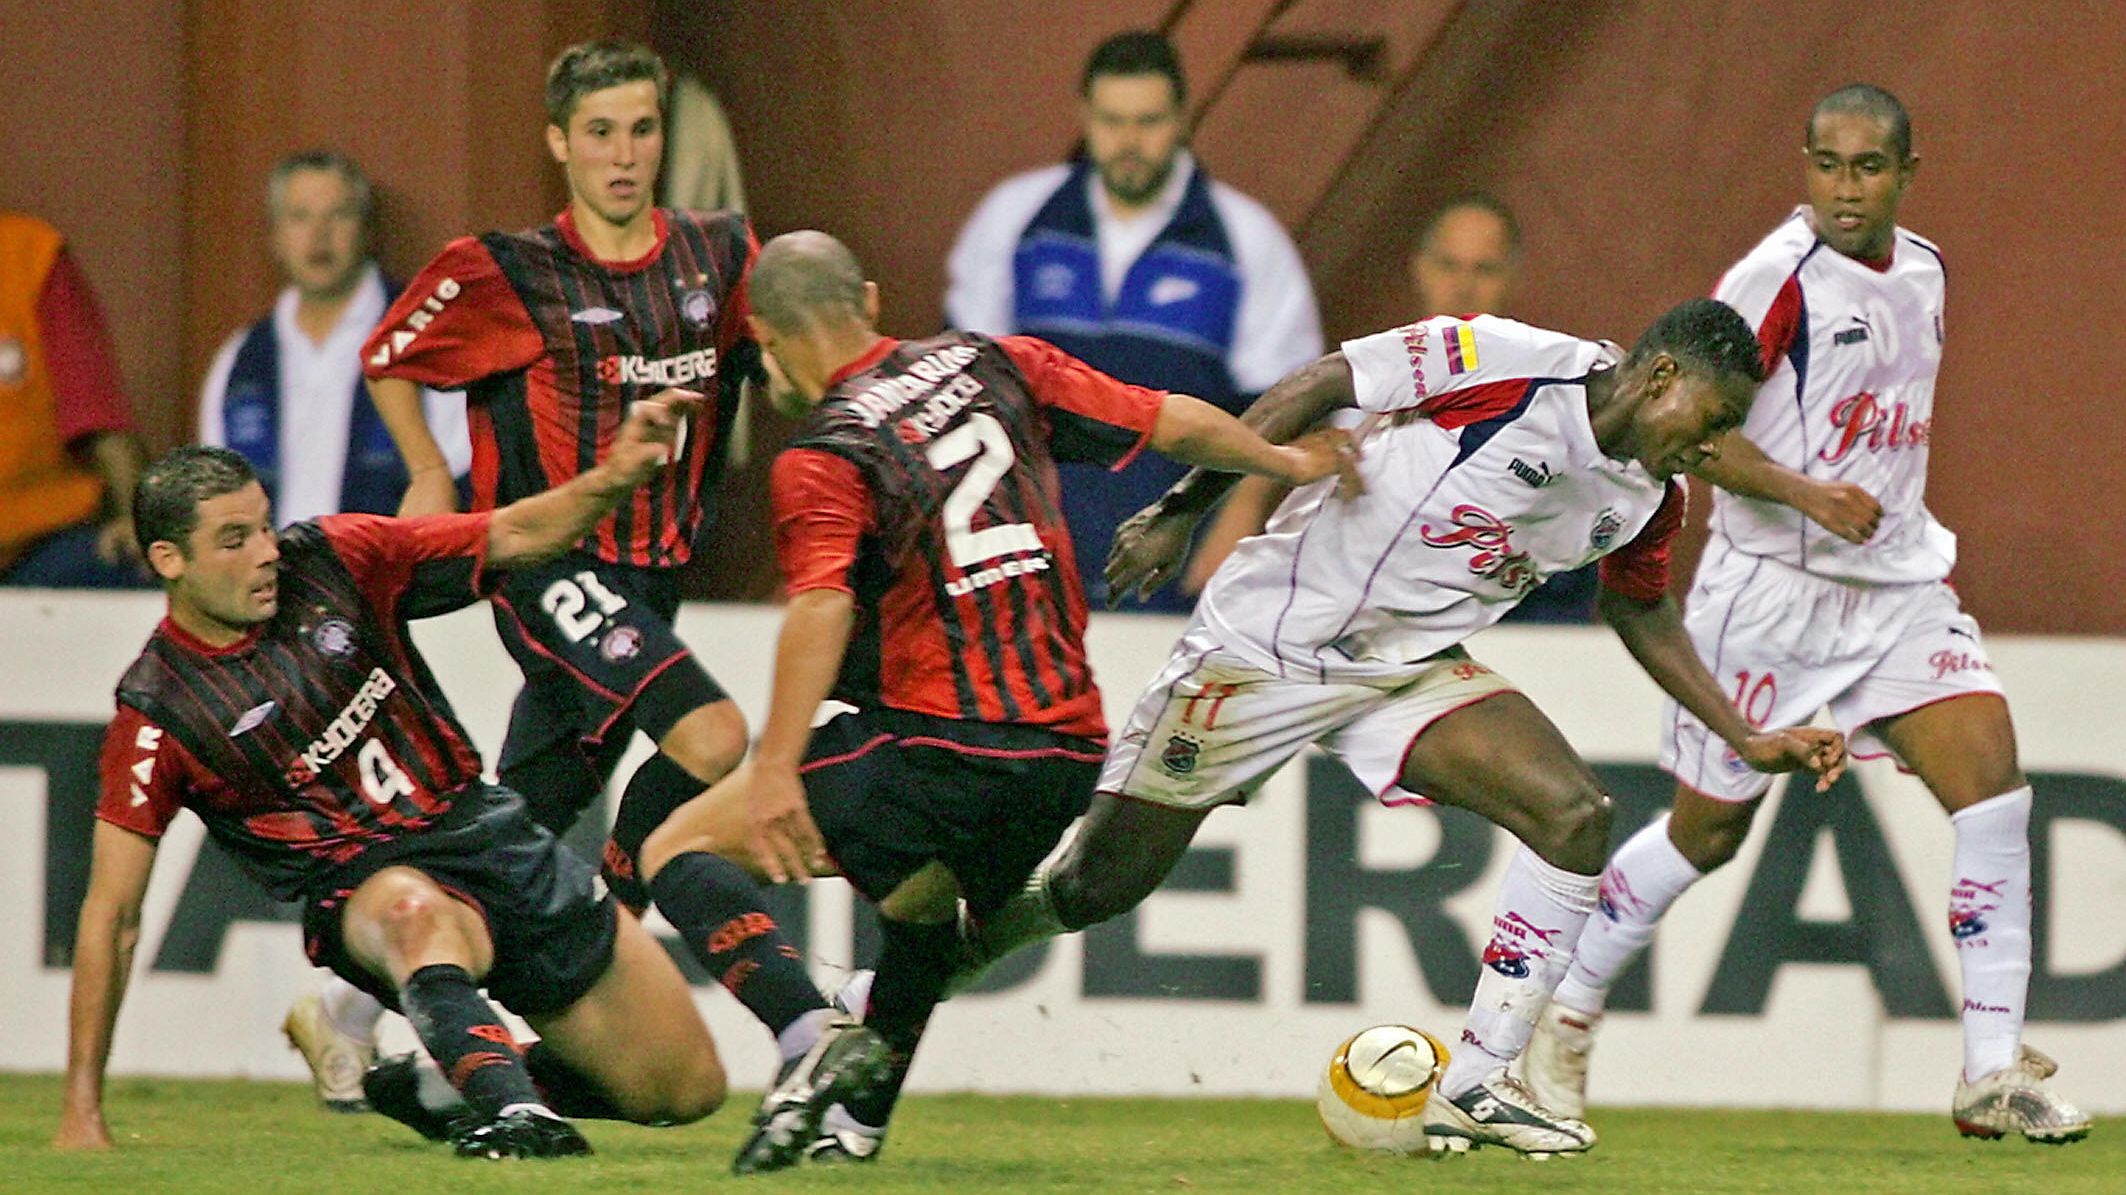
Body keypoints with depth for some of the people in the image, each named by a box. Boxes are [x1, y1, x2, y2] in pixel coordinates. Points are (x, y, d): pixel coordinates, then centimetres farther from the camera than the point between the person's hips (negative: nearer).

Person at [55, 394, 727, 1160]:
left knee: (688, 1089, 3)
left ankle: (445, 1081, 23)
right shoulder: (157, 714, -12)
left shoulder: (332, 560, -3)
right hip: (364, 889, -5)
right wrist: (81, 1113, -14)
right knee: (415, 912, -44)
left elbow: (515, 538, 4)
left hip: (482, 831, 5)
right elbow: (111, 916, -10)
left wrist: (614, 479, -17)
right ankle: (508, 1108, -55)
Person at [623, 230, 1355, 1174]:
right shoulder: (994, 365, 10)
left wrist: (774, 769, -34)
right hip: (1068, 758, 7)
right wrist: (1285, 461, 34)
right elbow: (1176, 424, 16)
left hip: (938, 749, -7)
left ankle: (812, 1039, -22)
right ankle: (854, 1125, 32)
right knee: (923, 902, 37)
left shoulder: (824, 457, -7)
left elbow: (822, 605, -25)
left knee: (679, 852, -2)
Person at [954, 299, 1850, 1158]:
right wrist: (1181, 511, -14)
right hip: (1265, 646, -6)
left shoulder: (1648, 498, 2)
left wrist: (1744, 739, 17)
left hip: (1414, 670, 6)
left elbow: (1641, 612, 22)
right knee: (1102, 883, -2)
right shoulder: (1507, 363, -20)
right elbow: (1317, 388, -15)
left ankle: (1474, 1084, -8)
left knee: (1576, 815, -15)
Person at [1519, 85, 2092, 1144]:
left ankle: (1993, 1075, -13)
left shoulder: (1921, 272, 9)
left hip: (1897, 580, 5)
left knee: (1991, 776, -14)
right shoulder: (1779, 274, -14)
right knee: (1710, 828, 4)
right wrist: (1806, 495, -26)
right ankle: (1562, 1016, 27)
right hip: (1771, 585, -5)